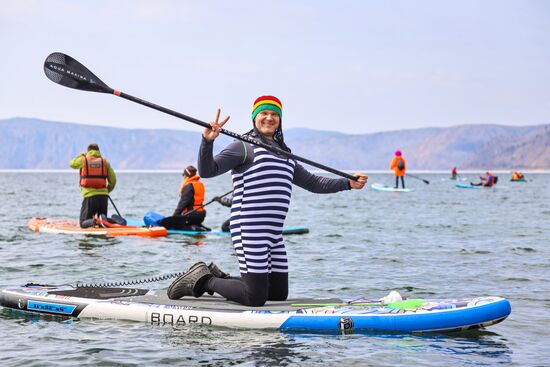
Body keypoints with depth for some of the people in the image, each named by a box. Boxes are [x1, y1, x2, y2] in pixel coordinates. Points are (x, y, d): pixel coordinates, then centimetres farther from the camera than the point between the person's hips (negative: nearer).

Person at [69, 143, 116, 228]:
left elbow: (72, 164, 27)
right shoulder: (105, 161, 9)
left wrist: (81, 155, 42)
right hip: (103, 195, 2)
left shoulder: (83, 159, 5)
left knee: (83, 223, 4)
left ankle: (93, 221, -28)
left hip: (89, 195, -2)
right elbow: (113, 180, 6)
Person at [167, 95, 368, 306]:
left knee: (279, 294, 11)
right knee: (255, 298, -10)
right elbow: (207, 171, -10)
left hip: (273, 234, 8)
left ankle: (218, 278, 24)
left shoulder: (284, 155, 24)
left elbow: (313, 183, 26)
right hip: (250, 232, -8)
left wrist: (348, 183, 16)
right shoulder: (244, 147, -1)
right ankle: (203, 280, 10)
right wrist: (208, 141, -26)